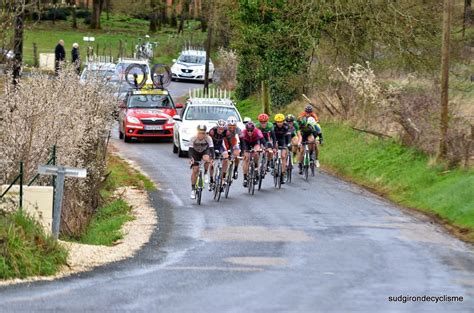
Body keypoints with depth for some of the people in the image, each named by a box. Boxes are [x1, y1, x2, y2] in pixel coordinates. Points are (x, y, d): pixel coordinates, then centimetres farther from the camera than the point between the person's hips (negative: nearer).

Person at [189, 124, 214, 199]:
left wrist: (212, 158, -49)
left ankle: (206, 173, -9)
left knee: (206, 159, -36)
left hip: (205, 151, 0)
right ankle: (193, 189, -2)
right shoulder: (193, 139, -28)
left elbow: (211, 149, -33)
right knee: (195, 170, -11)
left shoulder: (208, 138, -27)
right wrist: (191, 158, -49)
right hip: (196, 153, 0)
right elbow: (190, 149, -32)